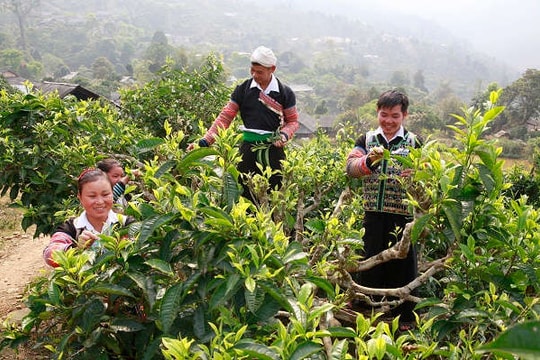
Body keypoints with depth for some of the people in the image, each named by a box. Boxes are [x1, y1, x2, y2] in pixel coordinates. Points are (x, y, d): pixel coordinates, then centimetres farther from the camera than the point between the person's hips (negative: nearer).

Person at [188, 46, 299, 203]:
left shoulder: (285, 93, 0)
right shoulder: (243, 90, 1)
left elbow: (293, 121, 8)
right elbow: (225, 117, 0)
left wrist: (284, 135, -14)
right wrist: (205, 141, -11)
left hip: (274, 149, -1)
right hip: (248, 147, 1)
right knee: (246, 196, 6)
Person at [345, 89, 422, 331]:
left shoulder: (413, 143, 3)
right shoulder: (367, 140, 7)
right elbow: (351, 168, -7)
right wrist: (369, 162, -27)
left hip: (403, 215, -1)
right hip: (373, 214, 2)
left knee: (403, 264, 6)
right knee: (369, 264, 8)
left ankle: (404, 318, 23)